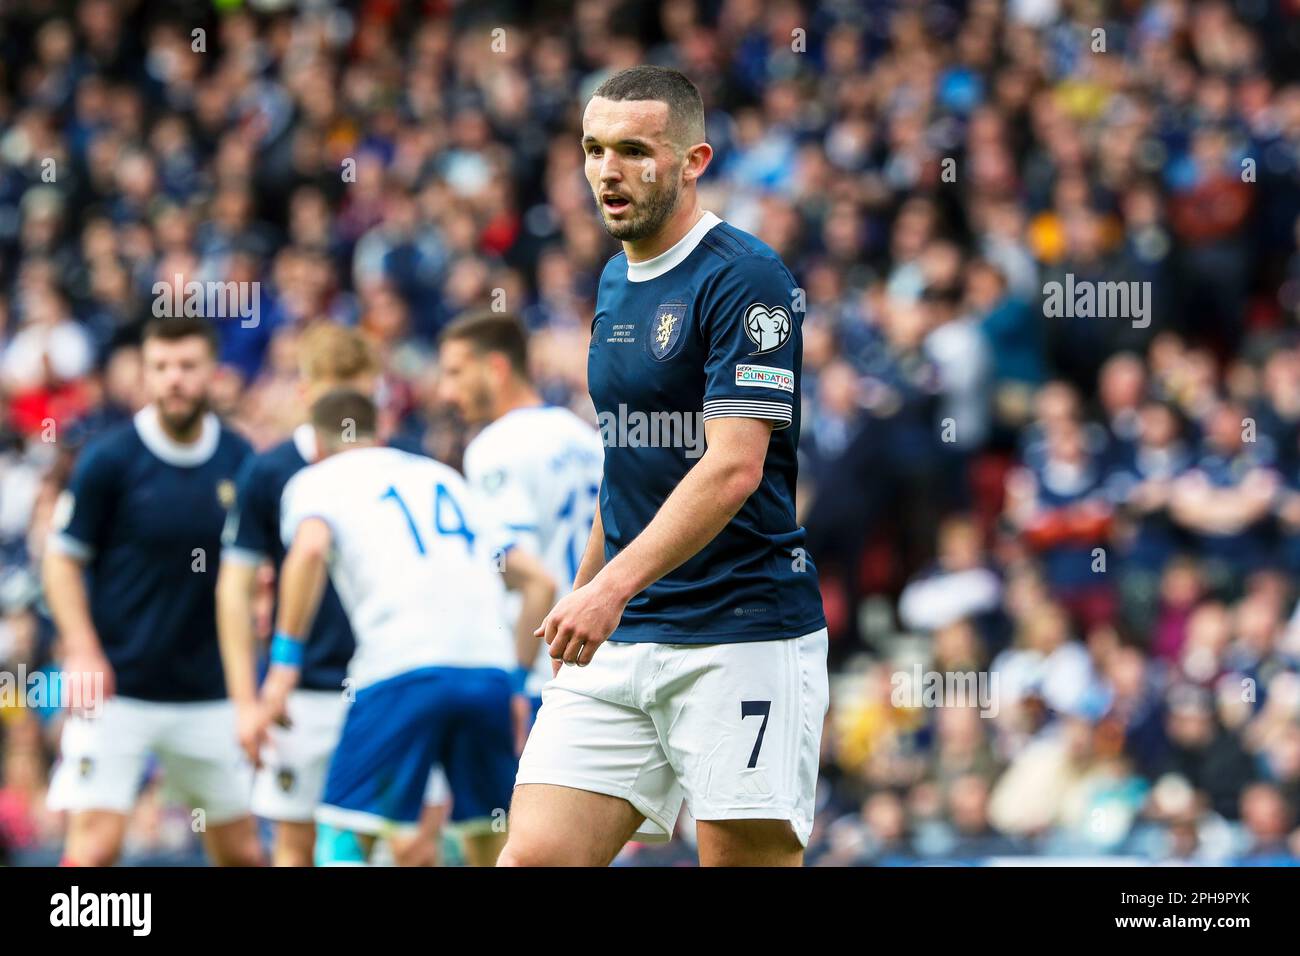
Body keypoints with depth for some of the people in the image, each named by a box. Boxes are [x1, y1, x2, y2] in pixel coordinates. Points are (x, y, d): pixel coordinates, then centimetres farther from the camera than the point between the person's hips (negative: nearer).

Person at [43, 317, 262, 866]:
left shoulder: (238, 460, 2)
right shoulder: (109, 459, -8)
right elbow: (62, 558, -3)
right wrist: (82, 651, -15)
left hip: (209, 692, 4)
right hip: (118, 692, -4)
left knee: (241, 851, 8)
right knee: (95, 844, -14)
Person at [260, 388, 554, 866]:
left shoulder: (316, 481, 15)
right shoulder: (442, 476, 29)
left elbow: (310, 548, -11)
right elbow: (538, 580, 25)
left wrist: (285, 657, -10)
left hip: (402, 670, -5)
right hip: (489, 666, 5)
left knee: (344, 838, 3)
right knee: (490, 843, 16)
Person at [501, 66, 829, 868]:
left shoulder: (744, 279, -11)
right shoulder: (617, 282, 16)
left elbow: (734, 467, -20)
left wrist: (613, 585, -28)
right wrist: (583, 595, 24)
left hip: (743, 630, -7)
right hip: (619, 638, 8)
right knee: (534, 857, -5)